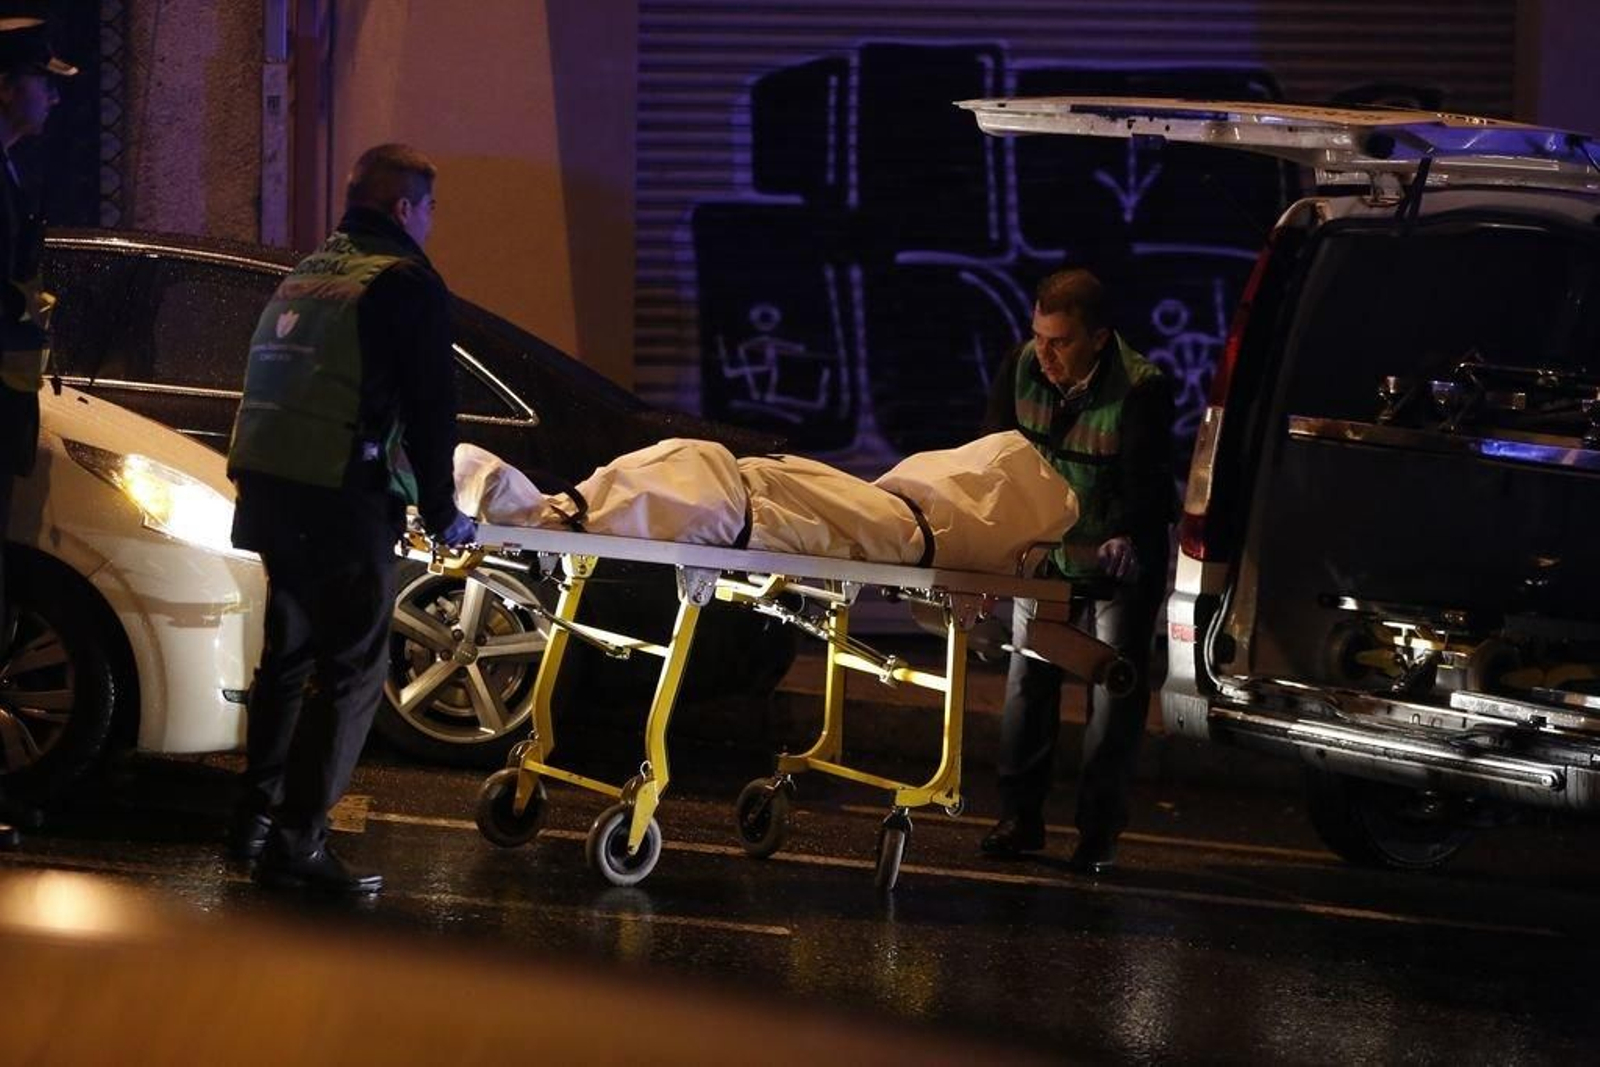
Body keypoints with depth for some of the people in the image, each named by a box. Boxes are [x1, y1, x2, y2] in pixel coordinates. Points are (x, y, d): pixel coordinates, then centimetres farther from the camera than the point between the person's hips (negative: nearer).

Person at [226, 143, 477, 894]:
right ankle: (296, 843, -8)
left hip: (268, 485, 9)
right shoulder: (406, 283, -6)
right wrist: (441, 512, 1)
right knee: (352, 670, -5)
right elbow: (430, 408, -9)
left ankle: (256, 817, 26)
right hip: (342, 495, -8)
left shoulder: (306, 274, 19)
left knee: (289, 650, 20)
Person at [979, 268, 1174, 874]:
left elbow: (1146, 481, -29)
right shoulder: (1021, 367, -10)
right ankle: (1020, 820, 14)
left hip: (1119, 564, -5)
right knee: (1028, 682, 6)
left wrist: (1125, 536, -45)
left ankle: (1097, 836, 3)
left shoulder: (1141, 389, -26)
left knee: (1115, 696, -3)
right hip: (1044, 555, 5)